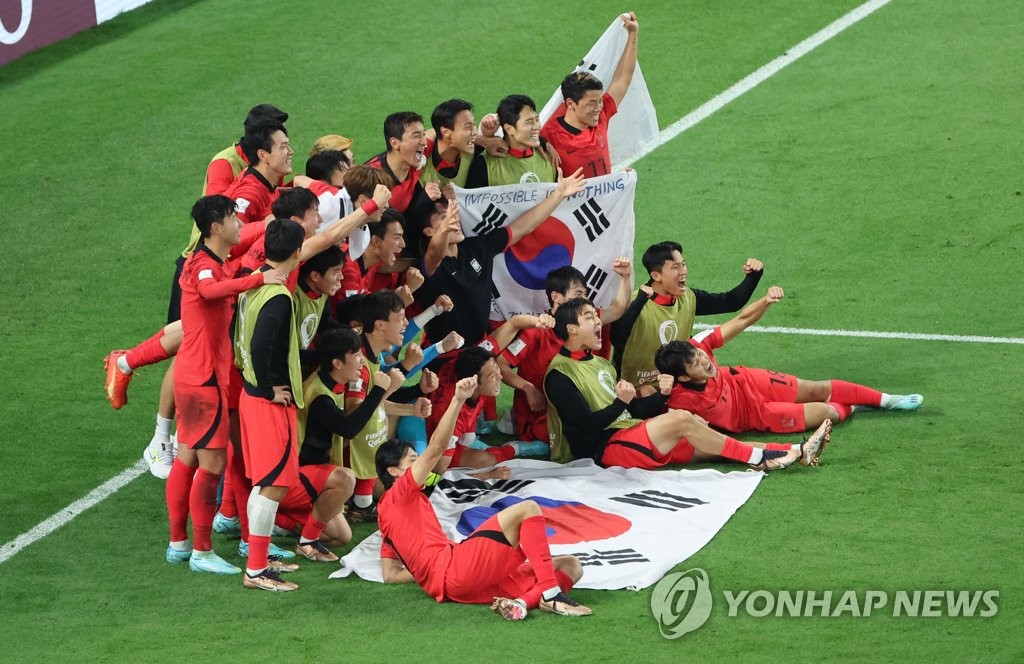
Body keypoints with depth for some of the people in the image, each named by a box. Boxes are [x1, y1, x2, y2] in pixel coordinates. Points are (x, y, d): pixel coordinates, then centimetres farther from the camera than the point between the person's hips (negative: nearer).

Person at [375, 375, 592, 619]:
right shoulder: (400, 494, 10)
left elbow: (391, 575, 30)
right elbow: (436, 448, -5)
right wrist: (458, 400, -12)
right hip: (456, 567, -9)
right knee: (527, 509, -11)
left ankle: (523, 601, -29)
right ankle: (550, 594, -26)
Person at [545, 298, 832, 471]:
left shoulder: (600, 364, 22)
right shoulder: (560, 375, -8)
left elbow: (634, 412, 18)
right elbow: (587, 424, -16)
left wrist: (661, 396, 2)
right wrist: (621, 401, -19)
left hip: (631, 432, 9)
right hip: (605, 448, -9)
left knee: (708, 447, -4)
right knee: (682, 420, -23)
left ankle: (796, 453, -12)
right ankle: (758, 459, -16)